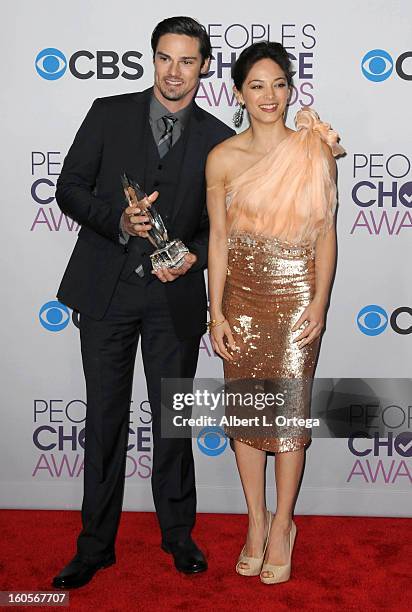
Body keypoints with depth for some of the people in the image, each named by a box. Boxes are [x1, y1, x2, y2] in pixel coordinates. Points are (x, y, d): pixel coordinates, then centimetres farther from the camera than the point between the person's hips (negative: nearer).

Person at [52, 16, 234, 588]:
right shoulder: (109, 114, 3)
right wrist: (118, 221, -15)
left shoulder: (219, 139, 4)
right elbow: (70, 188, 2)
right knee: (104, 418, 7)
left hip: (175, 296, 0)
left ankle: (178, 533, 29)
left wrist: (194, 257, -12)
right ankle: (96, 545, 21)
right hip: (107, 289, 0)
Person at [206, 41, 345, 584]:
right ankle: (257, 522, 26)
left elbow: (325, 232, -1)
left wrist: (319, 301, -9)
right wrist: (217, 313, -1)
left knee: (290, 410, 3)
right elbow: (218, 238, 2)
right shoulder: (222, 158, 0)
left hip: (296, 296, -2)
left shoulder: (314, 150, -3)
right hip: (242, 297, 2)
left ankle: (282, 525, 22)